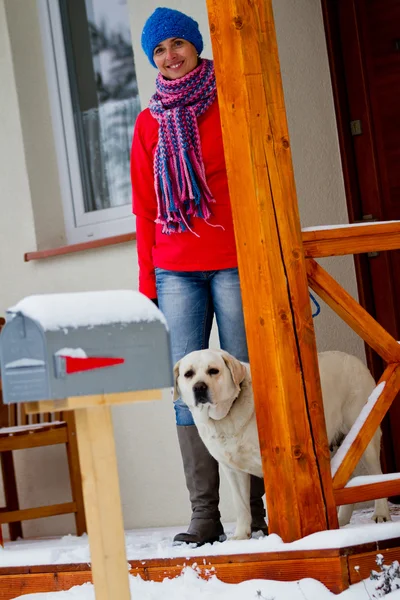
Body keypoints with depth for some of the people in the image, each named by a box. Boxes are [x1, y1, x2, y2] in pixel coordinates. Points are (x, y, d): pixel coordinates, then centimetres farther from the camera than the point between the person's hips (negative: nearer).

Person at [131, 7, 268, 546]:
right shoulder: (150, 122, 14)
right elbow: (145, 205, 15)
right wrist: (147, 278, 10)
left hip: (233, 262, -3)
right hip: (175, 271, 3)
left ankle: (253, 508, 3)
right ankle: (205, 515, -2)